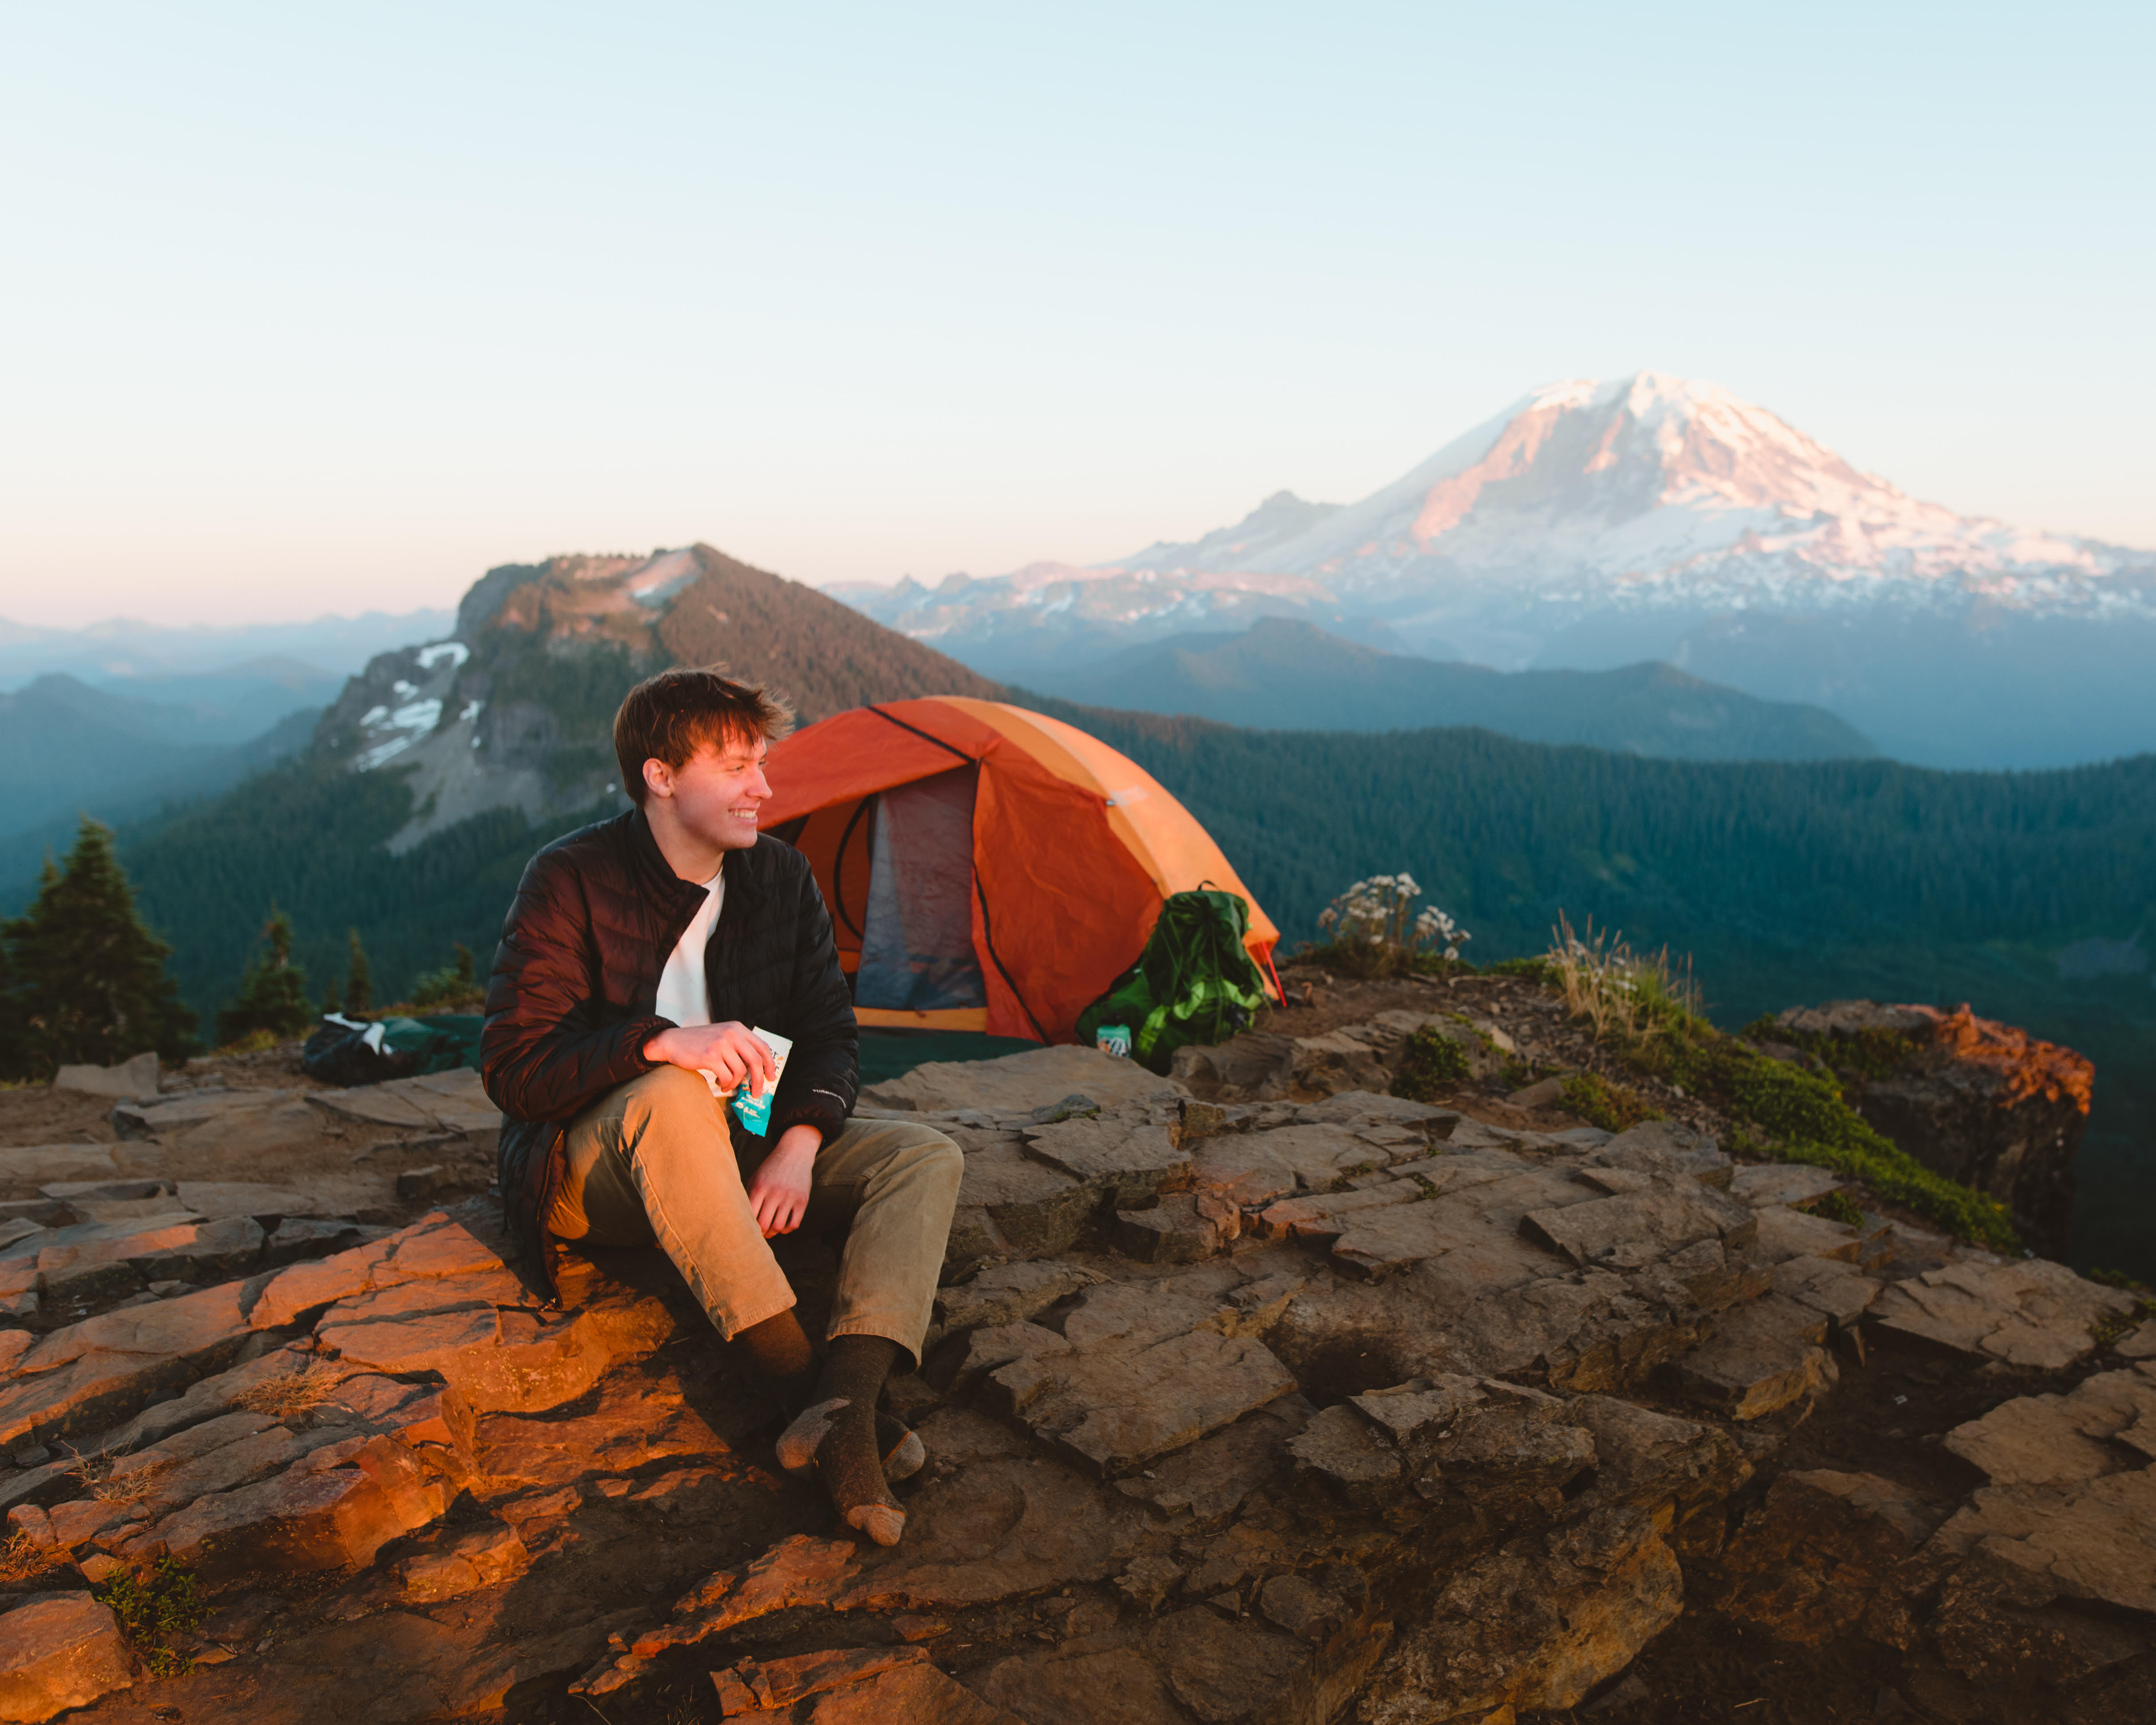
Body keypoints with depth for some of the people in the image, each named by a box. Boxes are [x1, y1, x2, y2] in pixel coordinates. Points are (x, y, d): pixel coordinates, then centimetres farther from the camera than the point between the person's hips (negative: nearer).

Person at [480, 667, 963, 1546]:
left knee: (926, 1156, -16)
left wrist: (800, 1142, -18)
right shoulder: (571, 880, -15)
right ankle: (805, 1388, -38)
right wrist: (659, 1042, -35)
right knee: (674, 1097, -40)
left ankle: (844, 1406, -39)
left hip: (729, 1150, 5)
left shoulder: (780, 874, -1)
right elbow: (512, 1071, -18)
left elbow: (830, 1031, 1)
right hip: (590, 1169, -5)